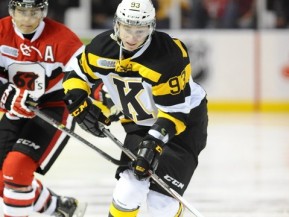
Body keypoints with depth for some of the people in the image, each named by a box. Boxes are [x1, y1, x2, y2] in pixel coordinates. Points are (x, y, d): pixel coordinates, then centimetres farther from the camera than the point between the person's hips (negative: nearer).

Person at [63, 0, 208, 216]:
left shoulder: (169, 56, -30)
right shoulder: (102, 47, -14)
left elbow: (175, 109, -27)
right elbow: (77, 74, 4)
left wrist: (156, 140, -39)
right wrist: (79, 103, -14)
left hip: (184, 121, -4)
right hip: (140, 123, 5)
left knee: (161, 199, -13)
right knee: (130, 188, -12)